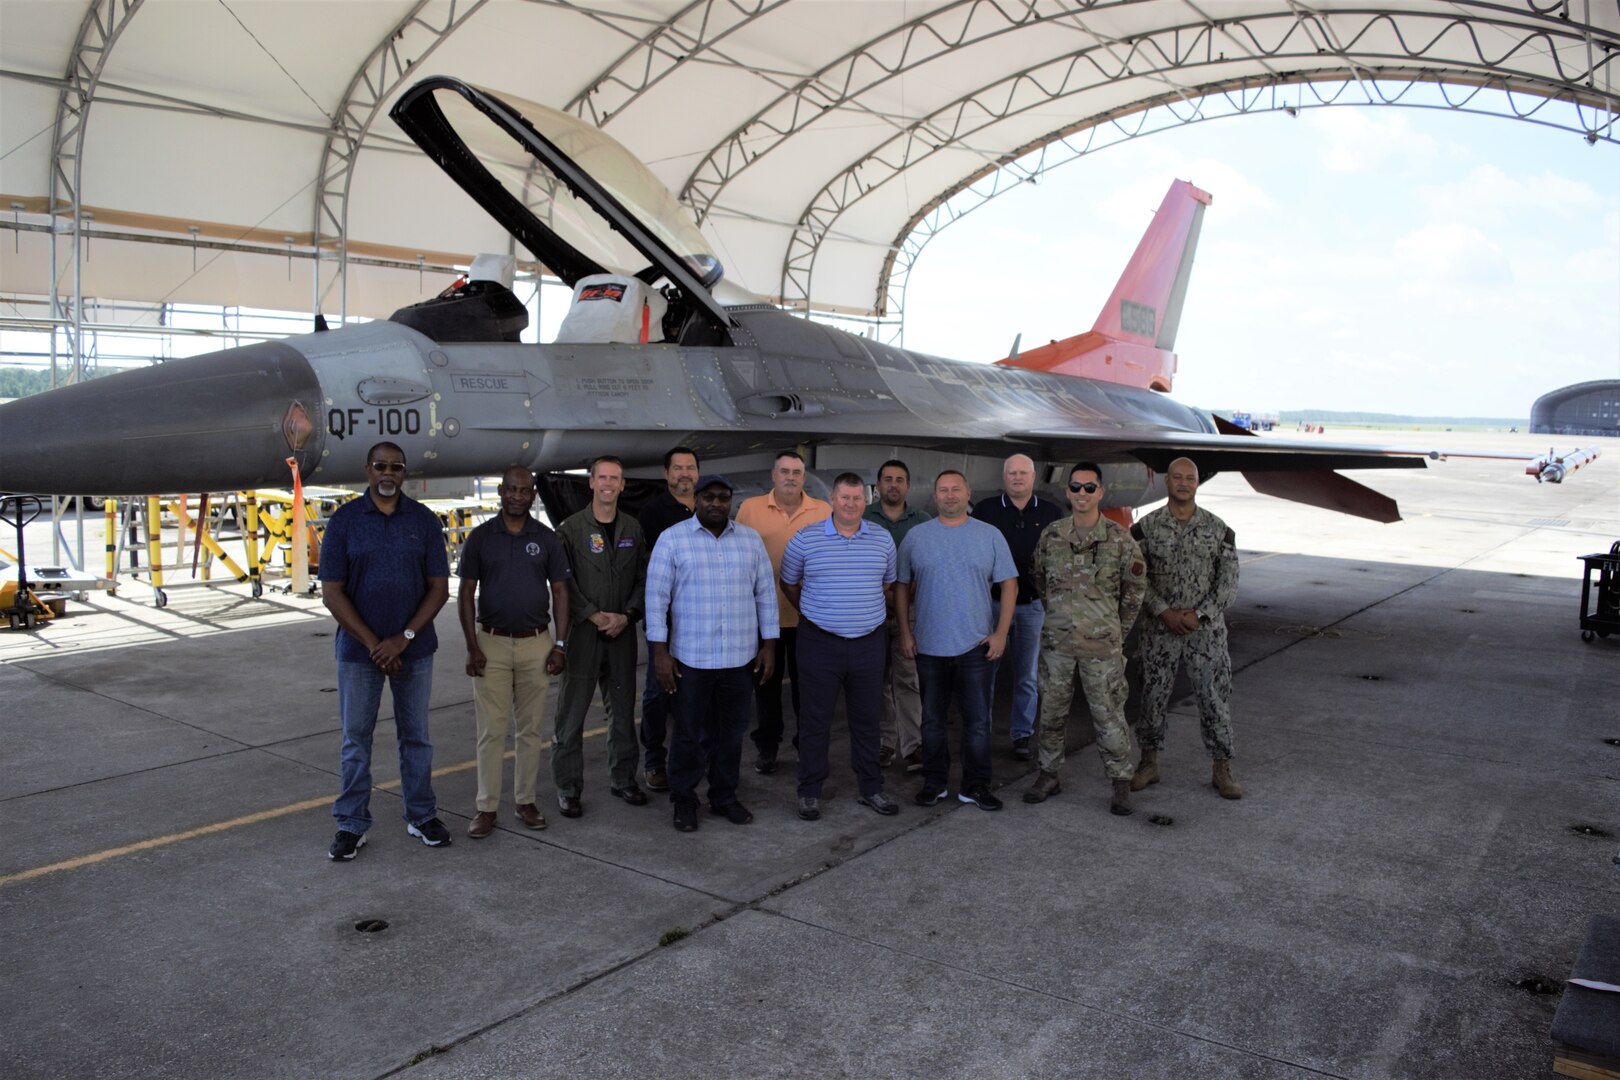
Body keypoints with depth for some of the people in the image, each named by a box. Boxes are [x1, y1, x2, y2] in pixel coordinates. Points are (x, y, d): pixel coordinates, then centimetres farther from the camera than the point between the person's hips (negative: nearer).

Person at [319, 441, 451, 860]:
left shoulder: (423, 520, 1)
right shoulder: (343, 521, -3)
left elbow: (439, 587, -1)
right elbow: (332, 593, -5)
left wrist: (404, 638, -12)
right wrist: (372, 643, -11)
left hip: (414, 649, 1)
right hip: (359, 649, -1)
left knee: (416, 735, 10)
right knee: (356, 739, 7)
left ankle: (422, 816, 23)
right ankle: (351, 824, 18)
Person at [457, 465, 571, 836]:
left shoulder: (547, 539, 4)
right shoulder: (480, 537, 1)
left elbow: (559, 592, 6)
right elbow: (466, 593, 1)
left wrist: (560, 644, -2)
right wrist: (472, 647, -6)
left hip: (536, 643, 1)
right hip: (491, 643, -1)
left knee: (530, 729, 8)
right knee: (491, 730, 2)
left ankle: (526, 800, 20)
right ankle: (486, 807, 10)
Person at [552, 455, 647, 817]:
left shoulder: (633, 528, 9)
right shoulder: (571, 528, -2)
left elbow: (643, 579, 8)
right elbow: (564, 582, -6)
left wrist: (627, 615, -6)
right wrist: (594, 616, -13)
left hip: (622, 632, 4)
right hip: (582, 631, -3)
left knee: (623, 709, 11)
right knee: (572, 712, 1)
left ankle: (622, 779, 24)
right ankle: (568, 786, 10)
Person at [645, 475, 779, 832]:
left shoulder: (751, 539, 6)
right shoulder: (672, 539, -3)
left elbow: (765, 593, 9)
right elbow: (656, 597, -5)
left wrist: (769, 645, 5)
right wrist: (660, 652, -9)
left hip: (741, 657, 3)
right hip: (690, 658, -3)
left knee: (731, 732, 13)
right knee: (688, 733, 8)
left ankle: (724, 797, 28)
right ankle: (684, 800, 24)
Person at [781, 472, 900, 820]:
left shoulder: (882, 539, 4)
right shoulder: (805, 539, -3)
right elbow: (789, 584, 8)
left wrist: (872, 615, 12)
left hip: (869, 644, 2)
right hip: (820, 644, -2)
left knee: (866, 720, 12)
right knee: (815, 721, 5)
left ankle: (870, 788, 25)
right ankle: (810, 792, 17)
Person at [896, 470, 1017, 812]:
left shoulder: (990, 535, 2)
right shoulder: (916, 537, 3)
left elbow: (1009, 585, 2)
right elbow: (902, 587, 7)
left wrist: (1001, 633, -6)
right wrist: (905, 632, 0)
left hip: (978, 644, -1)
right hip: (930, 645, 1)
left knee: (978, 720, 5)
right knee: (932, 719, 11)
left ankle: (975, 786, 17)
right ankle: (934, 782, 23)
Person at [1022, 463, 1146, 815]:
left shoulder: (1119, 538, -5)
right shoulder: (1050, 535, 1)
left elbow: (1135, 587, 5)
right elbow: (1039, 579, 15)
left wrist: (1118, 629, 9)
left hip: (1101, 643, -2)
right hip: (1056, 640, 3)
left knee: (1108, 714, 3)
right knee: (1052, 710, 11)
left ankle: (1121, 782, 16)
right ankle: (1048, 775, 25)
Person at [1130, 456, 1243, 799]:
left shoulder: (1218, 529, 0)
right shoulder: (1146, 527, 0)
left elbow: (1228, 583, -2)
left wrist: (1198, 614, -12)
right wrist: (1165, 612, -13)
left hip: (1207, 629, 0)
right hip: (1160, 629, 0)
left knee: (1215, 698, 4)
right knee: (1152, 696, 7)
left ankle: (1222, 769, 17)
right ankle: (1149, 763, 21)